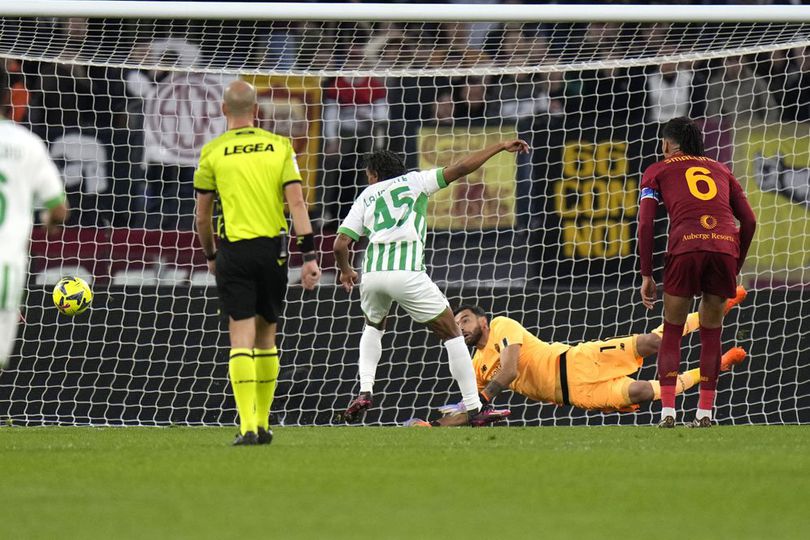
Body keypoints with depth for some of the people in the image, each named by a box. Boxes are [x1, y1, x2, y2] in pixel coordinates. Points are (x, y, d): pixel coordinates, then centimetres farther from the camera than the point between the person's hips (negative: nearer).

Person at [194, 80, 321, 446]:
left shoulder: (212, 152, 1)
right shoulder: (280, 146, 5)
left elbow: (202, 215, 6)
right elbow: (297, 202, -2)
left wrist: (209, 255, 22)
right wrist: (309, 255, -3)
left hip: (234, 250, -2)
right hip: (273, 248, 2)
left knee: (242, 337, -5)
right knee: (266, 335, 15)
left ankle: (248, 426, -17)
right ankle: (263, 424, 21)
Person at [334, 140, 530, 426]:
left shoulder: (366, 196, 22)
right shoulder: (414, 181, 17)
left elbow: (341, 244, 15)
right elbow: (459, 169, 7)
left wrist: (345, 271, 34)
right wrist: (500, 147, 15)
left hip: (372, 272, 3)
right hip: (407, 271, -3)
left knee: (374, 327, 34)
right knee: (451, 334, 9)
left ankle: (365, 391, 14)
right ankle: (474, 407, 3)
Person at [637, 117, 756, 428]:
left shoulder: (658, 171, 20)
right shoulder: (720, 170, 28)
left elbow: (645, 224, 8)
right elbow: (749, 221, 20)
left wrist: (646, 276, 11)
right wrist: (736, 267, 27)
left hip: (686, 249, -2)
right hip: (726, 247, 2)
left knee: (672, 332, 11)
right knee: (711, 333, 16)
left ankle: (667, 411, 1)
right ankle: (705, 412, 12)